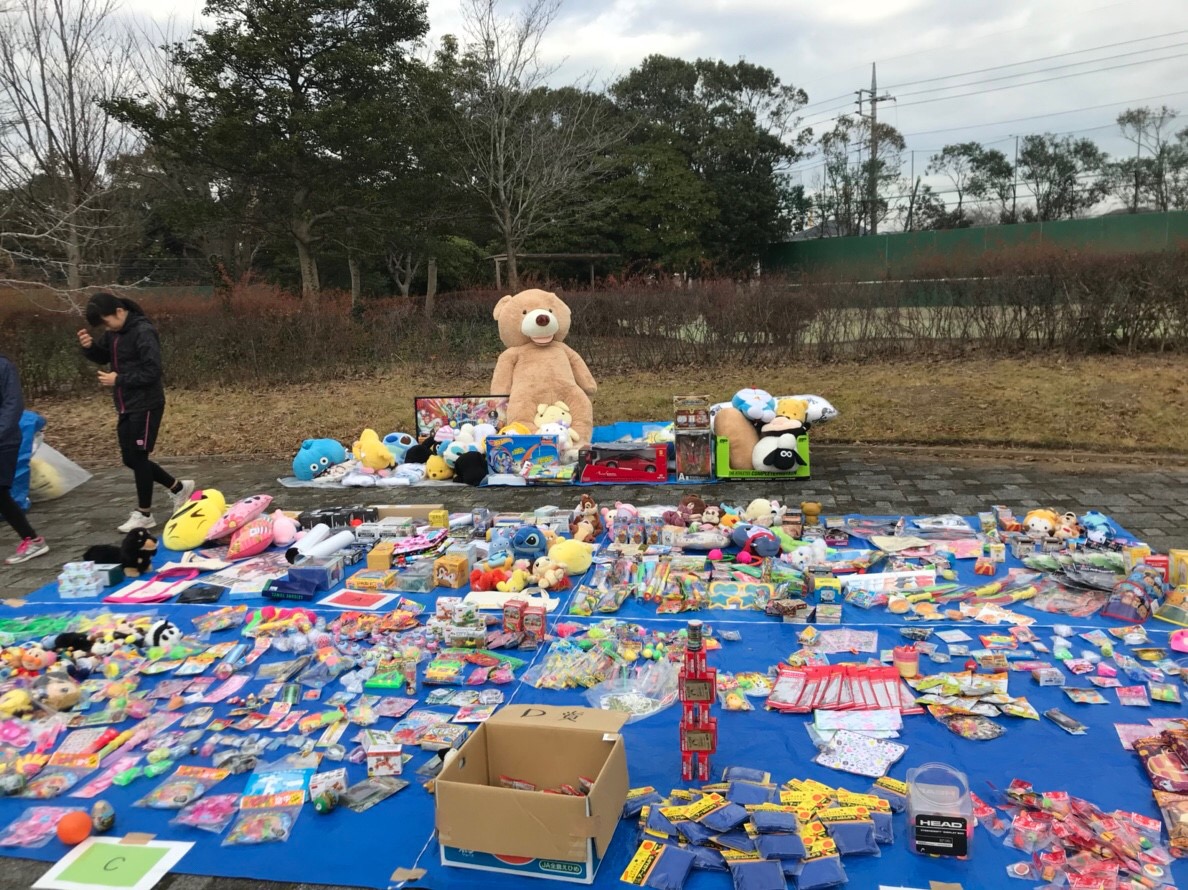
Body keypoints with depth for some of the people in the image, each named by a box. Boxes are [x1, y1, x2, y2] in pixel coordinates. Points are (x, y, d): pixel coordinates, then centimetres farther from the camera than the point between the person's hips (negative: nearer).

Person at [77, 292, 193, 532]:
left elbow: (152, 371, -23)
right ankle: (179, 487, 27)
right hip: (126, 406, 9)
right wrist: (90, 346, -2)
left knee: (138, 457, -2)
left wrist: (118, 380, -19)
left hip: (146, 406, -9)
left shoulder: (143, 332, -19)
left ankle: (144, 514, 11)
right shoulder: (114, 332, 7)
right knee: (130, 458, 13)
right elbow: (102, 356, 19)